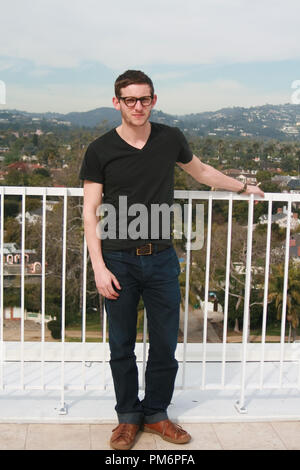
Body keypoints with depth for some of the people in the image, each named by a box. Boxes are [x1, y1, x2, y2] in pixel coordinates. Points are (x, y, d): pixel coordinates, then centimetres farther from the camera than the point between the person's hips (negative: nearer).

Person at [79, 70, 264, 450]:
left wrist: (243, 187, 30)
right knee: (122, 346, 8)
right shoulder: (100, 150, -4)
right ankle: (128, 416, 27)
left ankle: (156, 413, 28)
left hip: (161, 259, 2)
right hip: (118, 261, -2)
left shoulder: (170, 139, 3)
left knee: (165, 344, 8)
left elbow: (201, 171, 22)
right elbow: (91, 213, -4)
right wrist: (99, 267, -11)